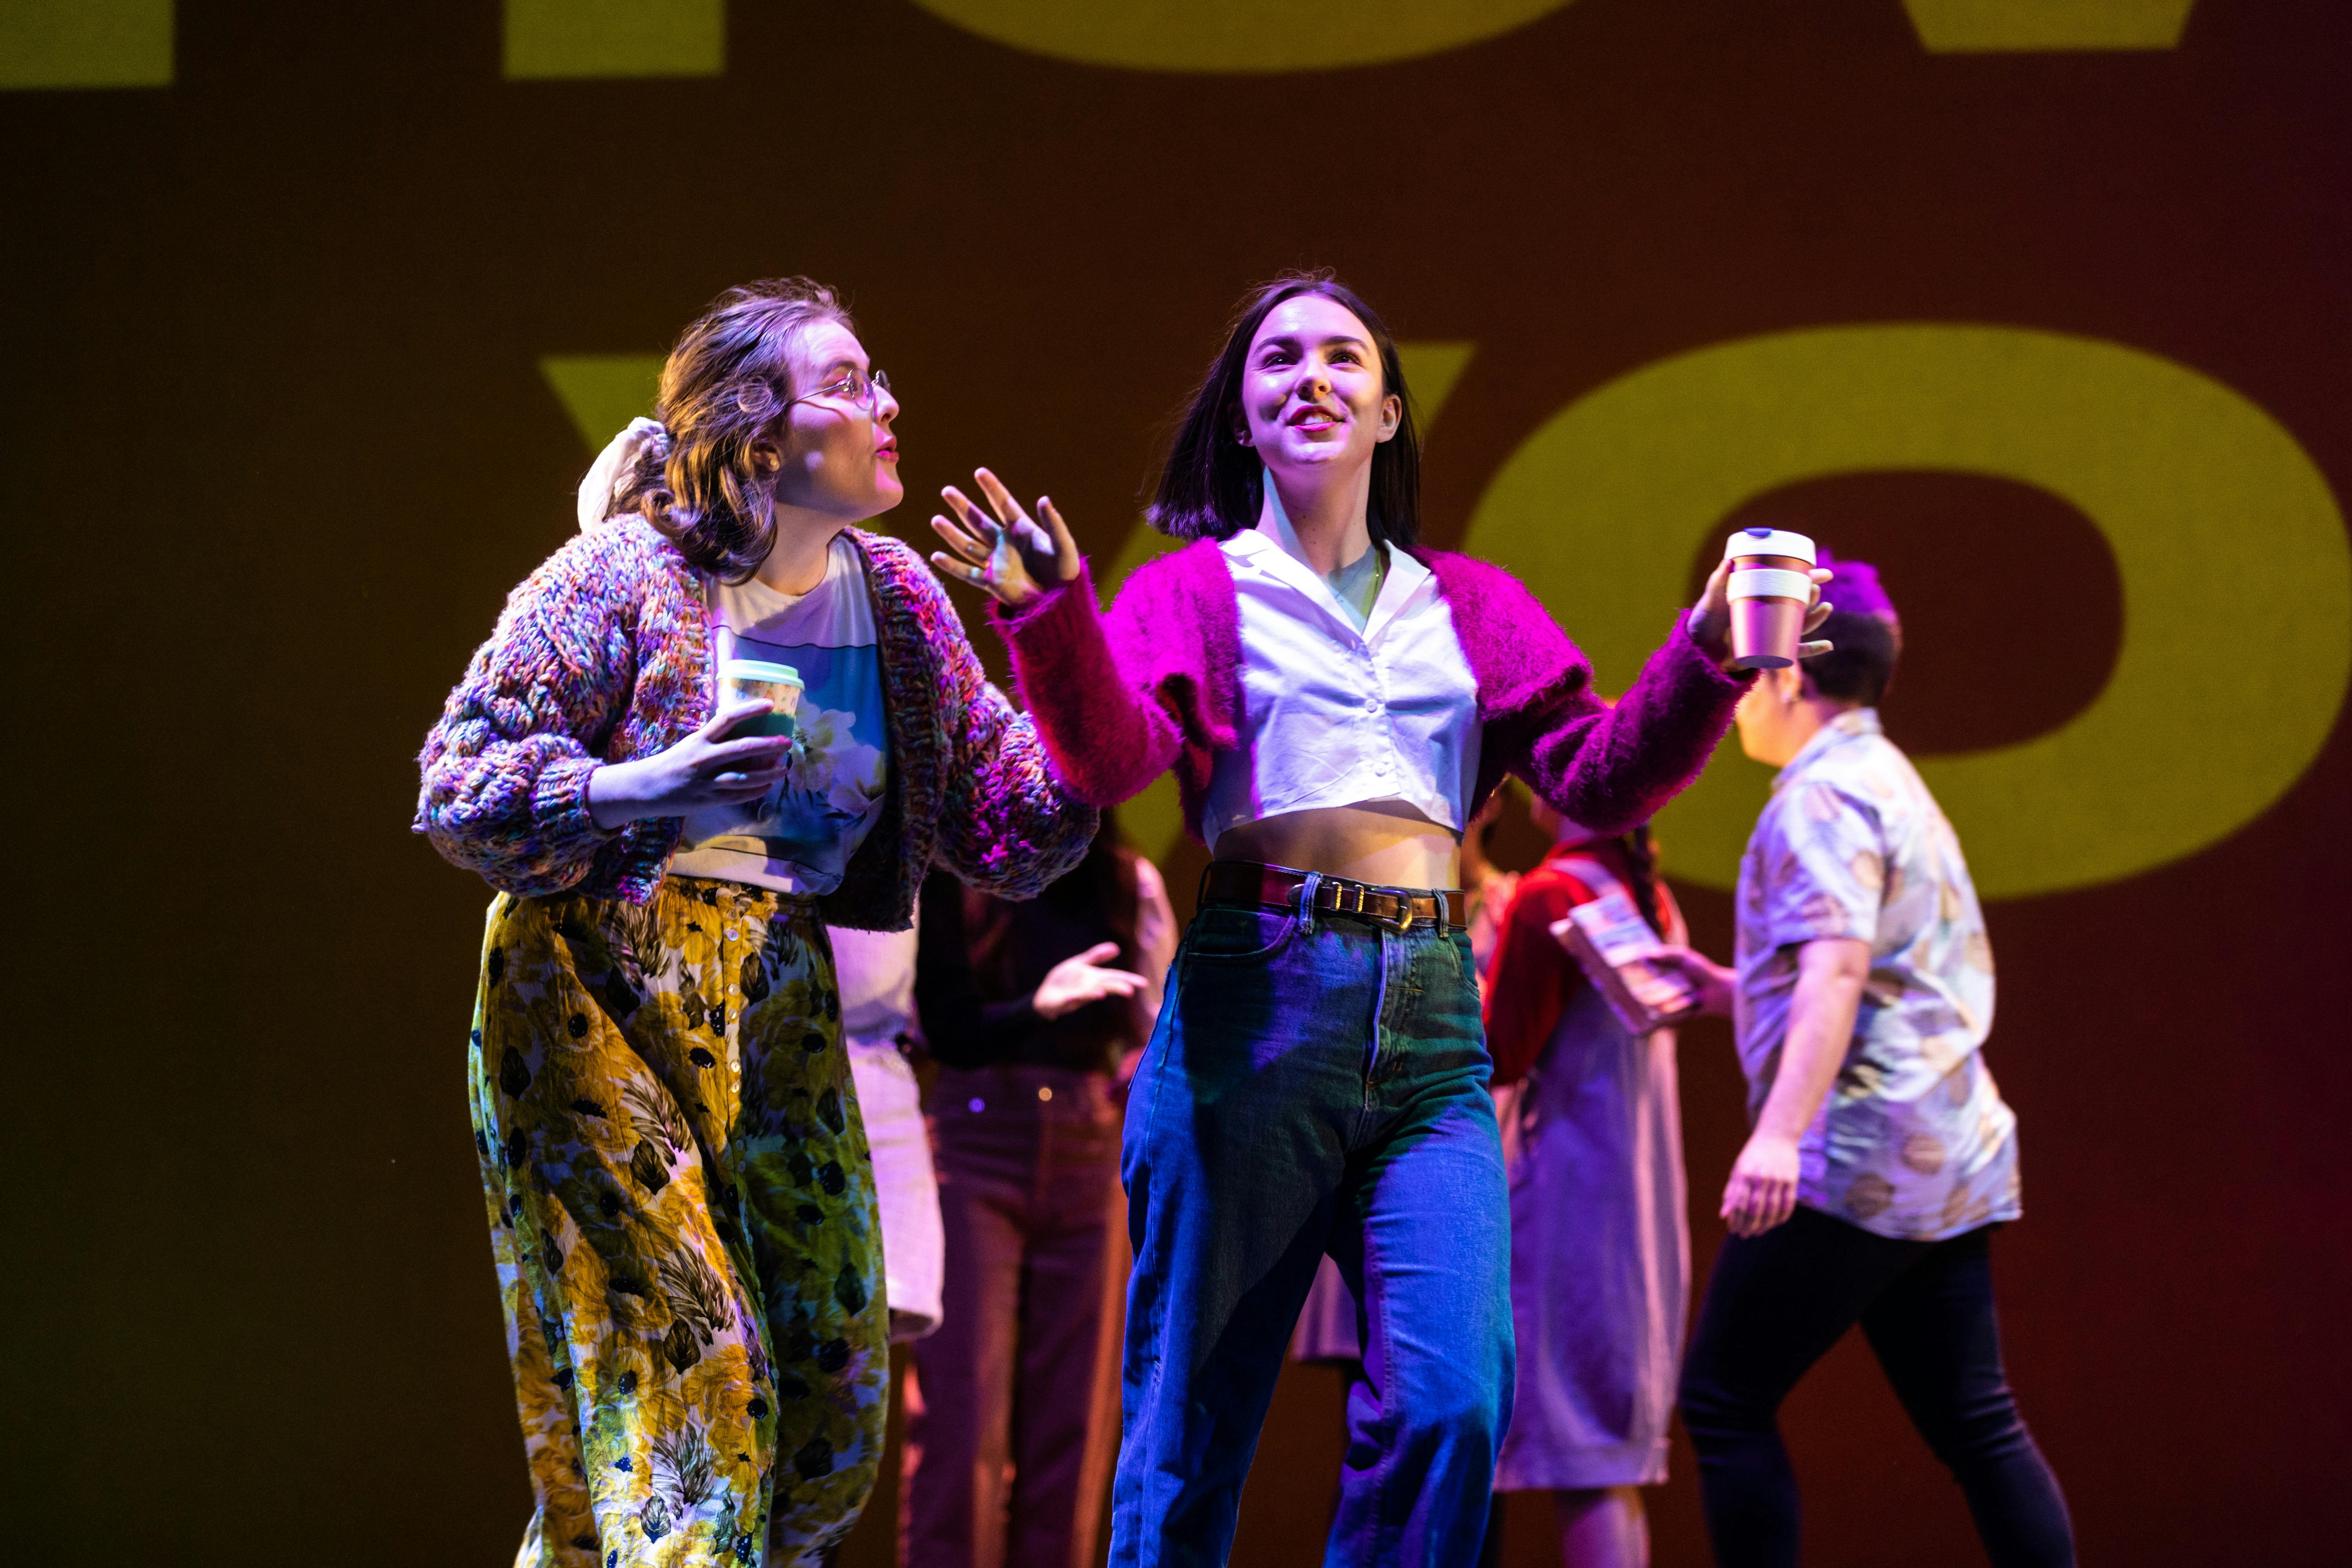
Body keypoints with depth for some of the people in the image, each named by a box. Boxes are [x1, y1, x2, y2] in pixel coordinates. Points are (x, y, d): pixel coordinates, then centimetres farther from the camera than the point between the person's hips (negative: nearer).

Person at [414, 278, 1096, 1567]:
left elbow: (1002, 830, 6)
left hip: (779, 1010, 6)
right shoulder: (625, 577, -10)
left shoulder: (896, 603, 6)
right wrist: (640, 793, -26)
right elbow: (457, 786, -10)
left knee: (836, 1408, 3)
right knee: (692, 1384, -15)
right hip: (602, 996, -6)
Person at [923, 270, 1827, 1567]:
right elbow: (1112, 755, -9)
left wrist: (1710, 657, -5)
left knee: (1452, 1404, -13)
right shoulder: (1197, 590, 8)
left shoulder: (1474, 608, 18)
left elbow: (1599, 780, 10)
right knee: (1190, 1430, 0)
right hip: (1254, 1008, -2)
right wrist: (1052, 617, -27)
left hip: (1432, 1021, 3)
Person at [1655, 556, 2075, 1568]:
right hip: (1948, 1155, 10)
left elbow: (1837, 967, -22)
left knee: (1725, 1401, -4)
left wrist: (1778, 1132, -30)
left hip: (1855, 1154, -10)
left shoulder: (1823, 793, -8)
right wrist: (1732, 991, 26)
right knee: (1973, 1421, 7)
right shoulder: (1895, 786, 23)